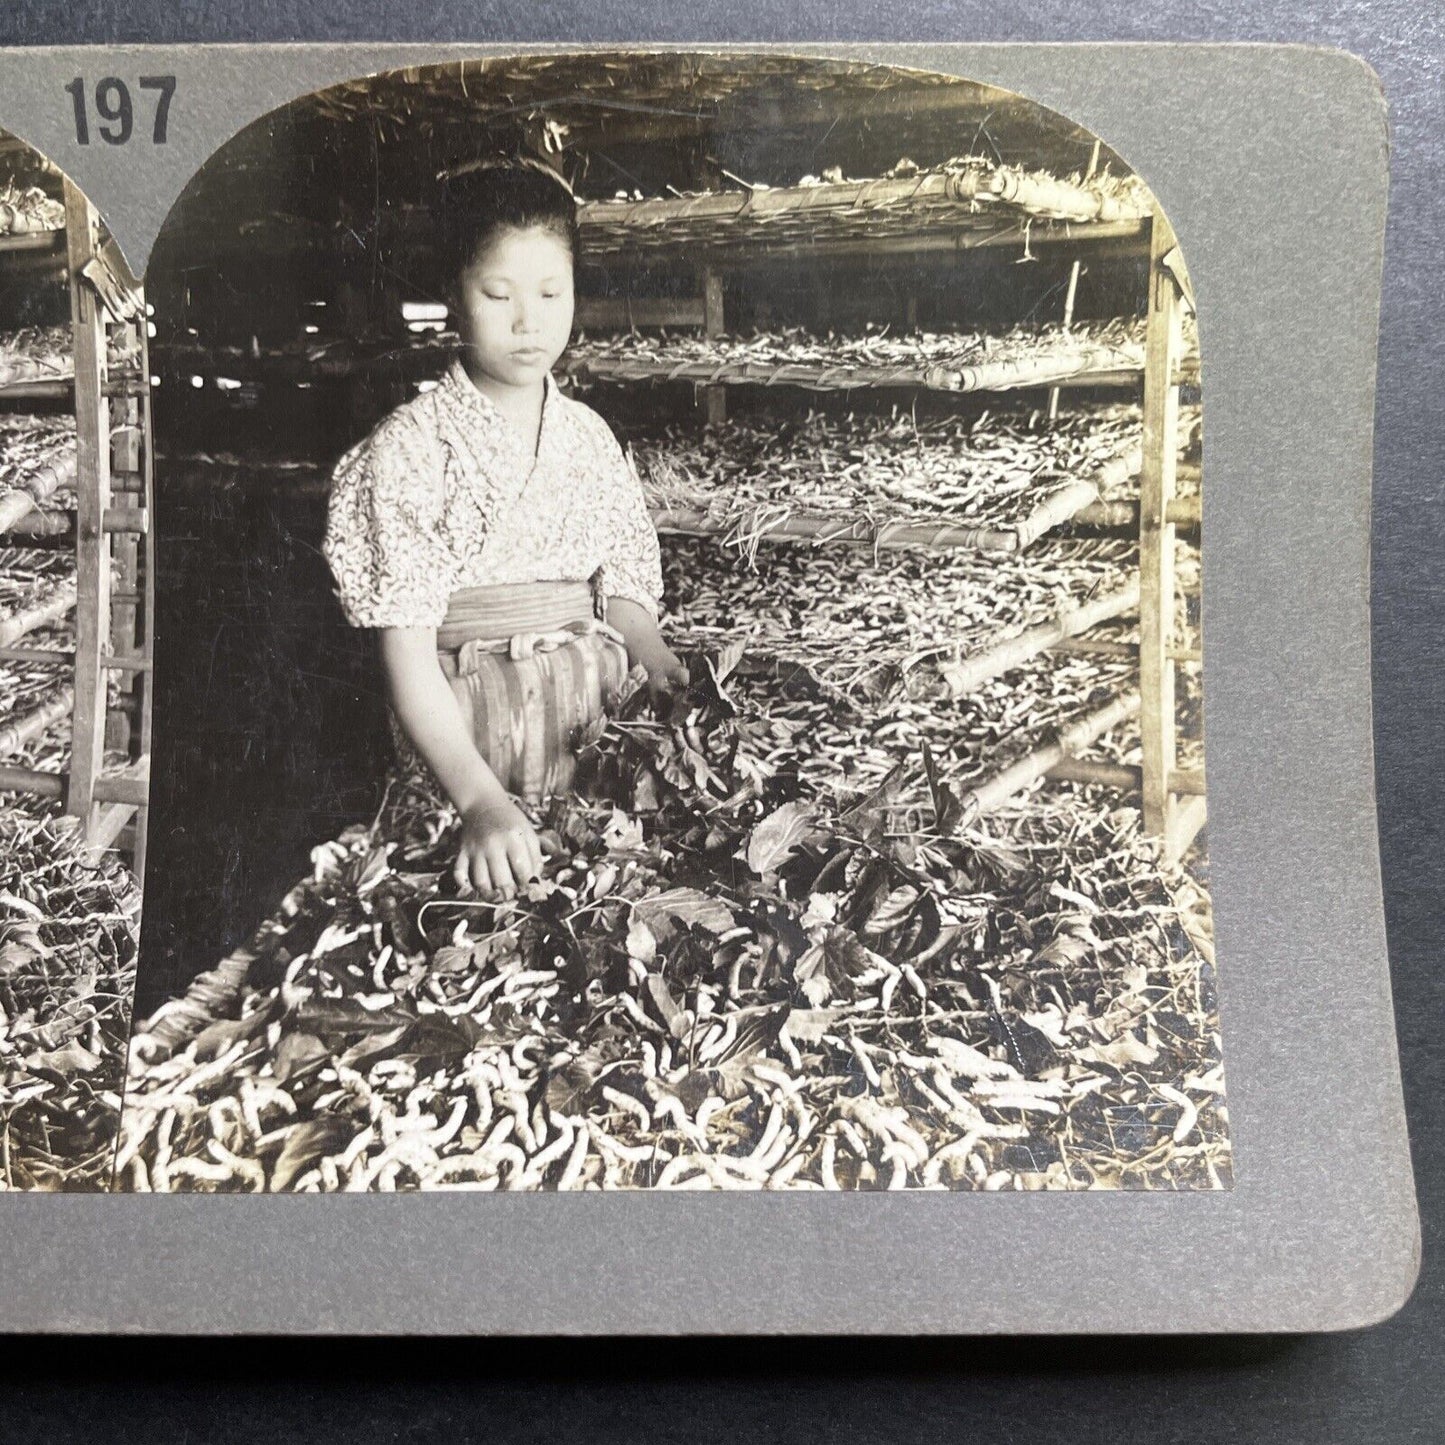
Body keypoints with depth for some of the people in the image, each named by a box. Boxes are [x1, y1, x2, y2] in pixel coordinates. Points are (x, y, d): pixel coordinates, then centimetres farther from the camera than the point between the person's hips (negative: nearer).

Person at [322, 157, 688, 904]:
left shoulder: (589, 436, 11)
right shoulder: (411, 448, -5)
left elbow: (625, 583, 14)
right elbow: (407, 654, -12)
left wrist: (656, 659, -10)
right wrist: (480, 800, -24)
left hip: (598, 724, 5)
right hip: (462, 739, -5)